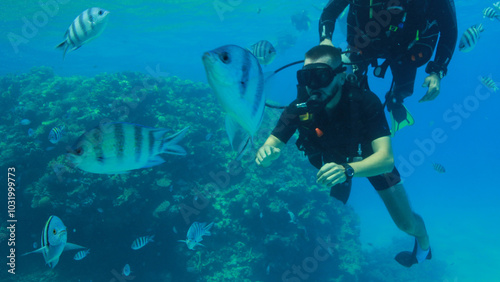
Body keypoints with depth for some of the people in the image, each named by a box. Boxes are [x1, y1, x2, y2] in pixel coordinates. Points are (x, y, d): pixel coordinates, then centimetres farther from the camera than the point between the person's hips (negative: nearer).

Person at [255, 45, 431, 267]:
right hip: (332, 163, 2)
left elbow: (386, 159, -45)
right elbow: (269, 147, -30)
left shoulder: (365, 102, -38)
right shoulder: (300, 108, -32)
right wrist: (265, 154, -55)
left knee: (407, 224, 3)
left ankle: (423, 240, 40)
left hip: (372, 159, -1)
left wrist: (347, 170, -63)